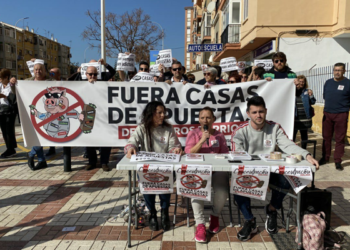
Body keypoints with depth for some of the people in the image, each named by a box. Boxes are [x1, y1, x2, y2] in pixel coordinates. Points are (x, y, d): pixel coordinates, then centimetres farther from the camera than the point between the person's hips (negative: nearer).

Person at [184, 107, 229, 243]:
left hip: (217, 169, 2)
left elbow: (225, 154, 11)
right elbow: (188, 153, -7)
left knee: (222, 190, -27)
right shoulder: (193, 133, 6)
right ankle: (200, 225, -24)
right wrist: (202, 140, -16)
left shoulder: (219, 135, 13)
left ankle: (215, 215, 6)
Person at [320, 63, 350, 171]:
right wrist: (329, 106, 13)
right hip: (327, 114, 4)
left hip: (341, 115, -4)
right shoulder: (328, 82, 9)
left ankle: (338, 161, 9)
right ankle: (325, 158, 22)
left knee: (340, 139, 1)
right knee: (326, 137, 10)